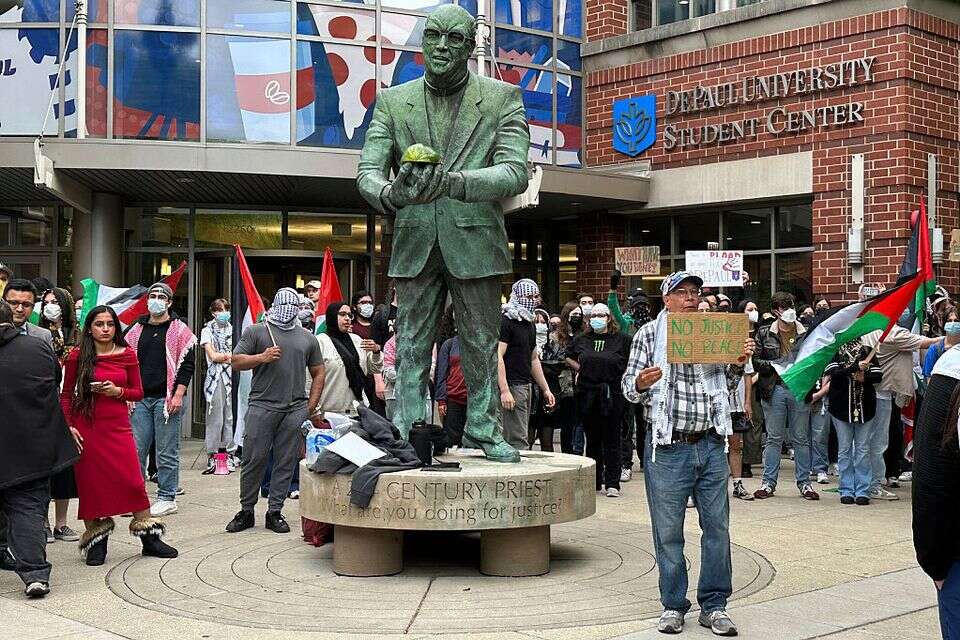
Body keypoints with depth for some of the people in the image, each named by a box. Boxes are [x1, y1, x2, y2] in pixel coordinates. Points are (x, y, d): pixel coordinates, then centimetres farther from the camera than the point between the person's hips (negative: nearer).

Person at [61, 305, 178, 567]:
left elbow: (138, 392, 9)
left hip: (118, 425, 1)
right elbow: (66, 394, 6)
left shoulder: (127, 355, 4)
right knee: (90, 483, 3)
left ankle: (149, 538, 4)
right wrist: (68, 425, -5)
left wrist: (117, 391, -11)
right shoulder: (77, 356, 1)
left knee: (133, 481, -4)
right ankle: (96, 540, 14)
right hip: (86, 427, 0)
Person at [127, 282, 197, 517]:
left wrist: (178, 395, -11)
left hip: (166, 398, -4)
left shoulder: (179, 330, 1)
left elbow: (188, 365, -3)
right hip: (140, 399, 4)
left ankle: (167, 498, 8)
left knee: (167, 452, 0)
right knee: (136, 450, 4)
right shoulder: (136, 330, 14)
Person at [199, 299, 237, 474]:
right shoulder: (207, 330, 7)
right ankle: (212, 456, -2)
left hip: (232, 377, 3)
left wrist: (221, 356, -4)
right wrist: (230, 355, 1)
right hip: (215, 378, -3)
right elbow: (213, 356, -3)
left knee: (231, 416, 1)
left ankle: (229, 453, 8)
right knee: (215, 418, -5)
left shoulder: (233, 329, 16)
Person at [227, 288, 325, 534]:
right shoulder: (255, 332, 8)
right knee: (254, 460, -2)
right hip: (262, 406, -3)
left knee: (286, 463, 3)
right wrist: (262, 357, -13)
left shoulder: (307, 338, 17)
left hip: (296, 410, 3)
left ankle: (275, 512, 11)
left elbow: (318, 373, 19)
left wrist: (311, 406, 10)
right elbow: (236, 362, 3)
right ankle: (246, 511, 10)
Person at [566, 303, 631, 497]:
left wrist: (623, 377, -3)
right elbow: (568, 358, 25)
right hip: (587, 394, 3)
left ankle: (612, 483, 3)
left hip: (612, 395, -3)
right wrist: (580, 369, 11)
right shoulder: (581, 340, 11)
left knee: (611, 440, -1)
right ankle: (593, 481, 18)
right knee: (592, 439, 10)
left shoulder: (622, 340, 1)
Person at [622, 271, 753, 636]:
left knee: (717, 527, 5)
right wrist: (641, 383, -20)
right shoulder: (649, 334, 2)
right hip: (668, 448, -3)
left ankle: (714, 605, 16)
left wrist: (739, 363, 2)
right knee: (668, 532, 3)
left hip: (711, 445, 3)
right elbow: (628, 388, 1)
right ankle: (673, 606, 15)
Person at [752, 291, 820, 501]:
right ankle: (768, 482, 9)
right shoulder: (764, 334, 5)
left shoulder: (806, 333, 6)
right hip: (774, 390, -1)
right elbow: (755, 360, 3)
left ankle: (804, 482, 13)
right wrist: (775, 365, -11)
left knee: (801, 438, 6)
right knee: (773, 438, 4)